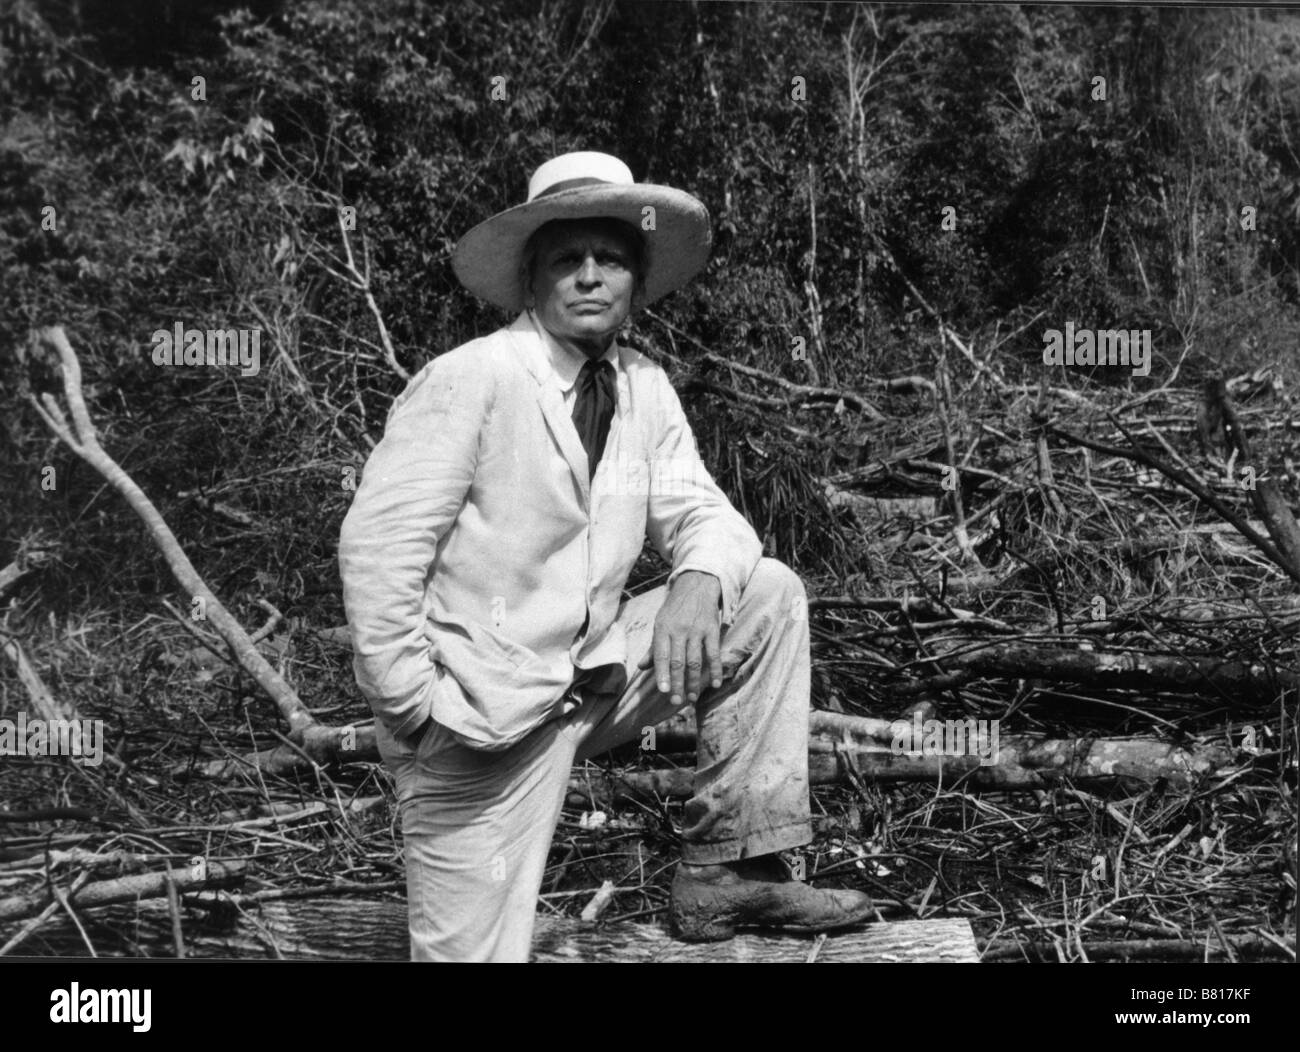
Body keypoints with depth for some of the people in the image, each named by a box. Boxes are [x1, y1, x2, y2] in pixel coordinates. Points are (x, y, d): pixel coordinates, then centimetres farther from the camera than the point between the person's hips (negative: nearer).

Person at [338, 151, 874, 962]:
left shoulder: (644, 388, 5)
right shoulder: (468, 380, -15)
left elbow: (701, 514, 4)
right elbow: (377, 546, -18)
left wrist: (699, 580, -19)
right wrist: (414, 711, -19)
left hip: (595, 678, 6)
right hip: (480, 720, -6)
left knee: (770, 595, -2)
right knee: (473, 949, -10)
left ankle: (728, 870, 1)